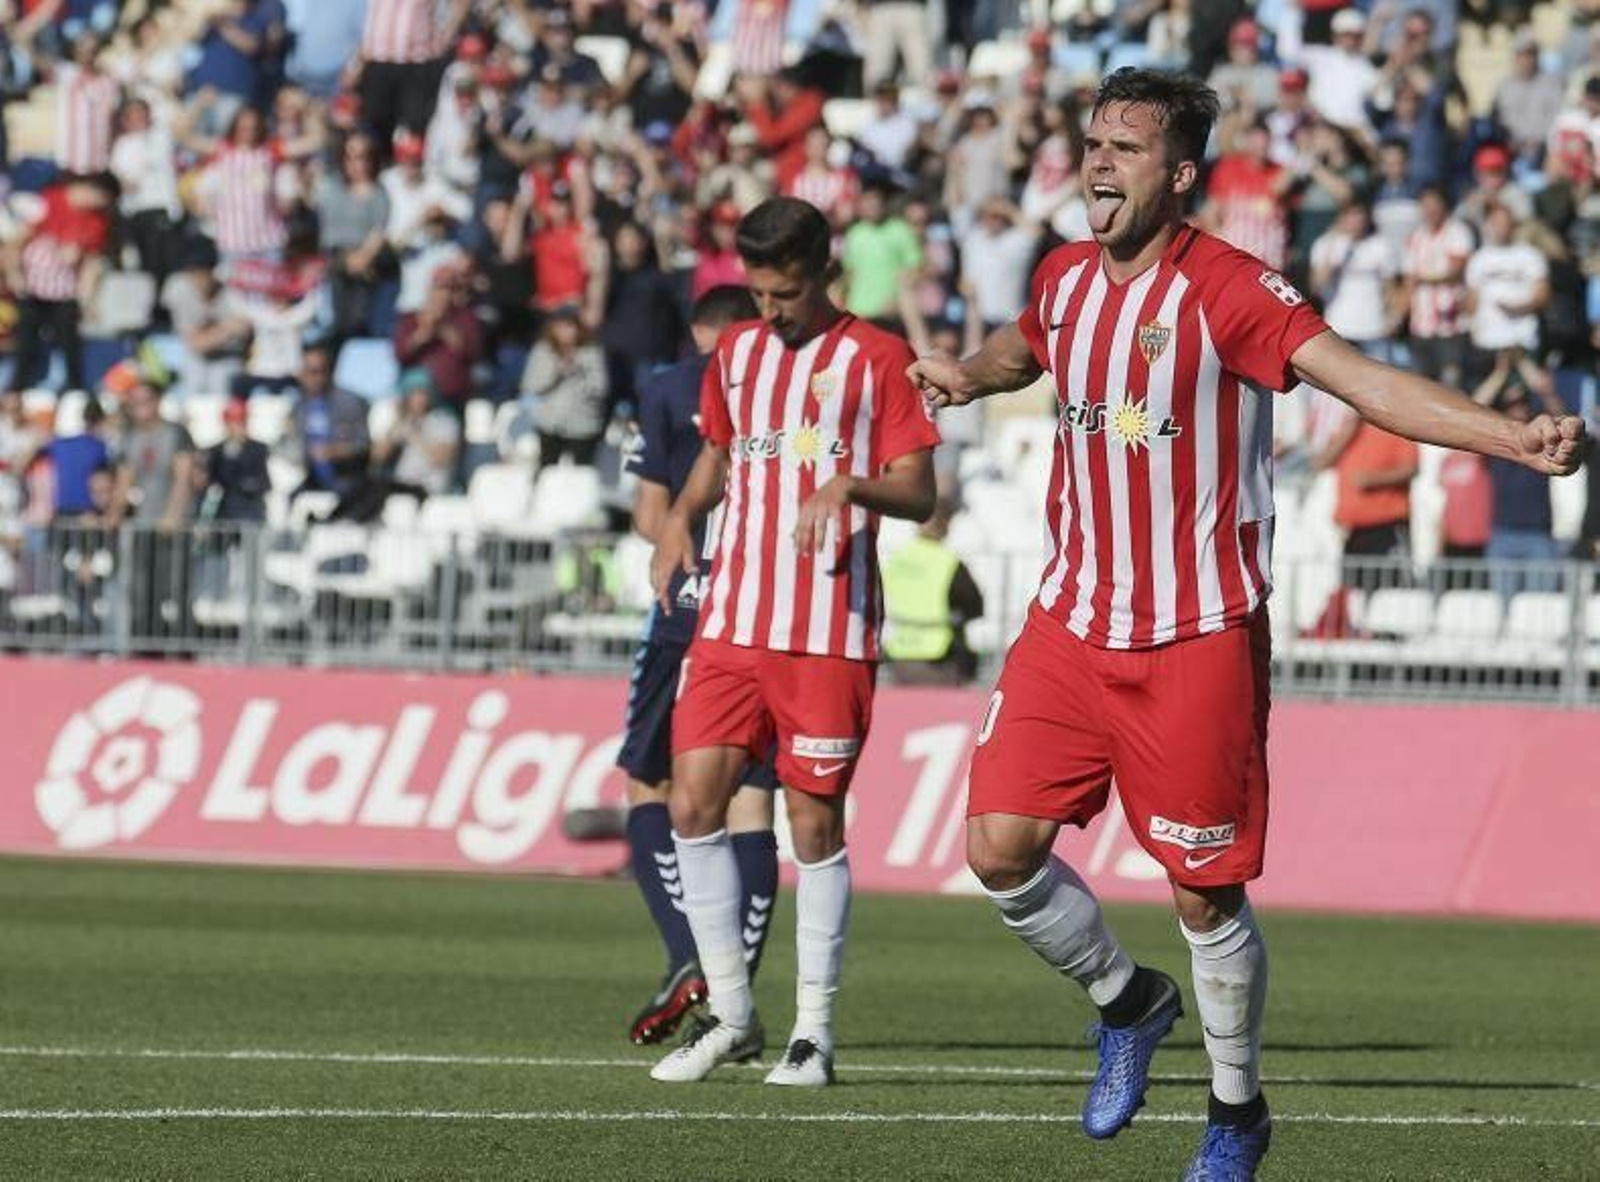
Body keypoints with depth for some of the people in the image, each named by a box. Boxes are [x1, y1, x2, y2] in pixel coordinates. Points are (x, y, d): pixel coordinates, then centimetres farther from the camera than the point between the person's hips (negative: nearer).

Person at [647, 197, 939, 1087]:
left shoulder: (877, 359, -2)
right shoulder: (736, 354, 14)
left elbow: (920, 493, -4)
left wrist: (849, 485, -23)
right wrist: (682, 518, 10)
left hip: (831, 631, -5)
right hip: (732, 621, 5)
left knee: (816, 821, -2)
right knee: (694, 805, -3)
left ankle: (816, 1030, 6)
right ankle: (731, 1013, 8)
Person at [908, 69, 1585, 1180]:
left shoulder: (1227, 288, -16)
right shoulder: (1065, 277, 5)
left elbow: (1364, 380, -28)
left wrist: (1512, 435, -42)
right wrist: (965, 375, 7)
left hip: (1198, 640, -6)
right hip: (1072, 622, 6)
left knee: (1206, 895, 0)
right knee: (1001, 846, -3)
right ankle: (1129, 1002, 25)